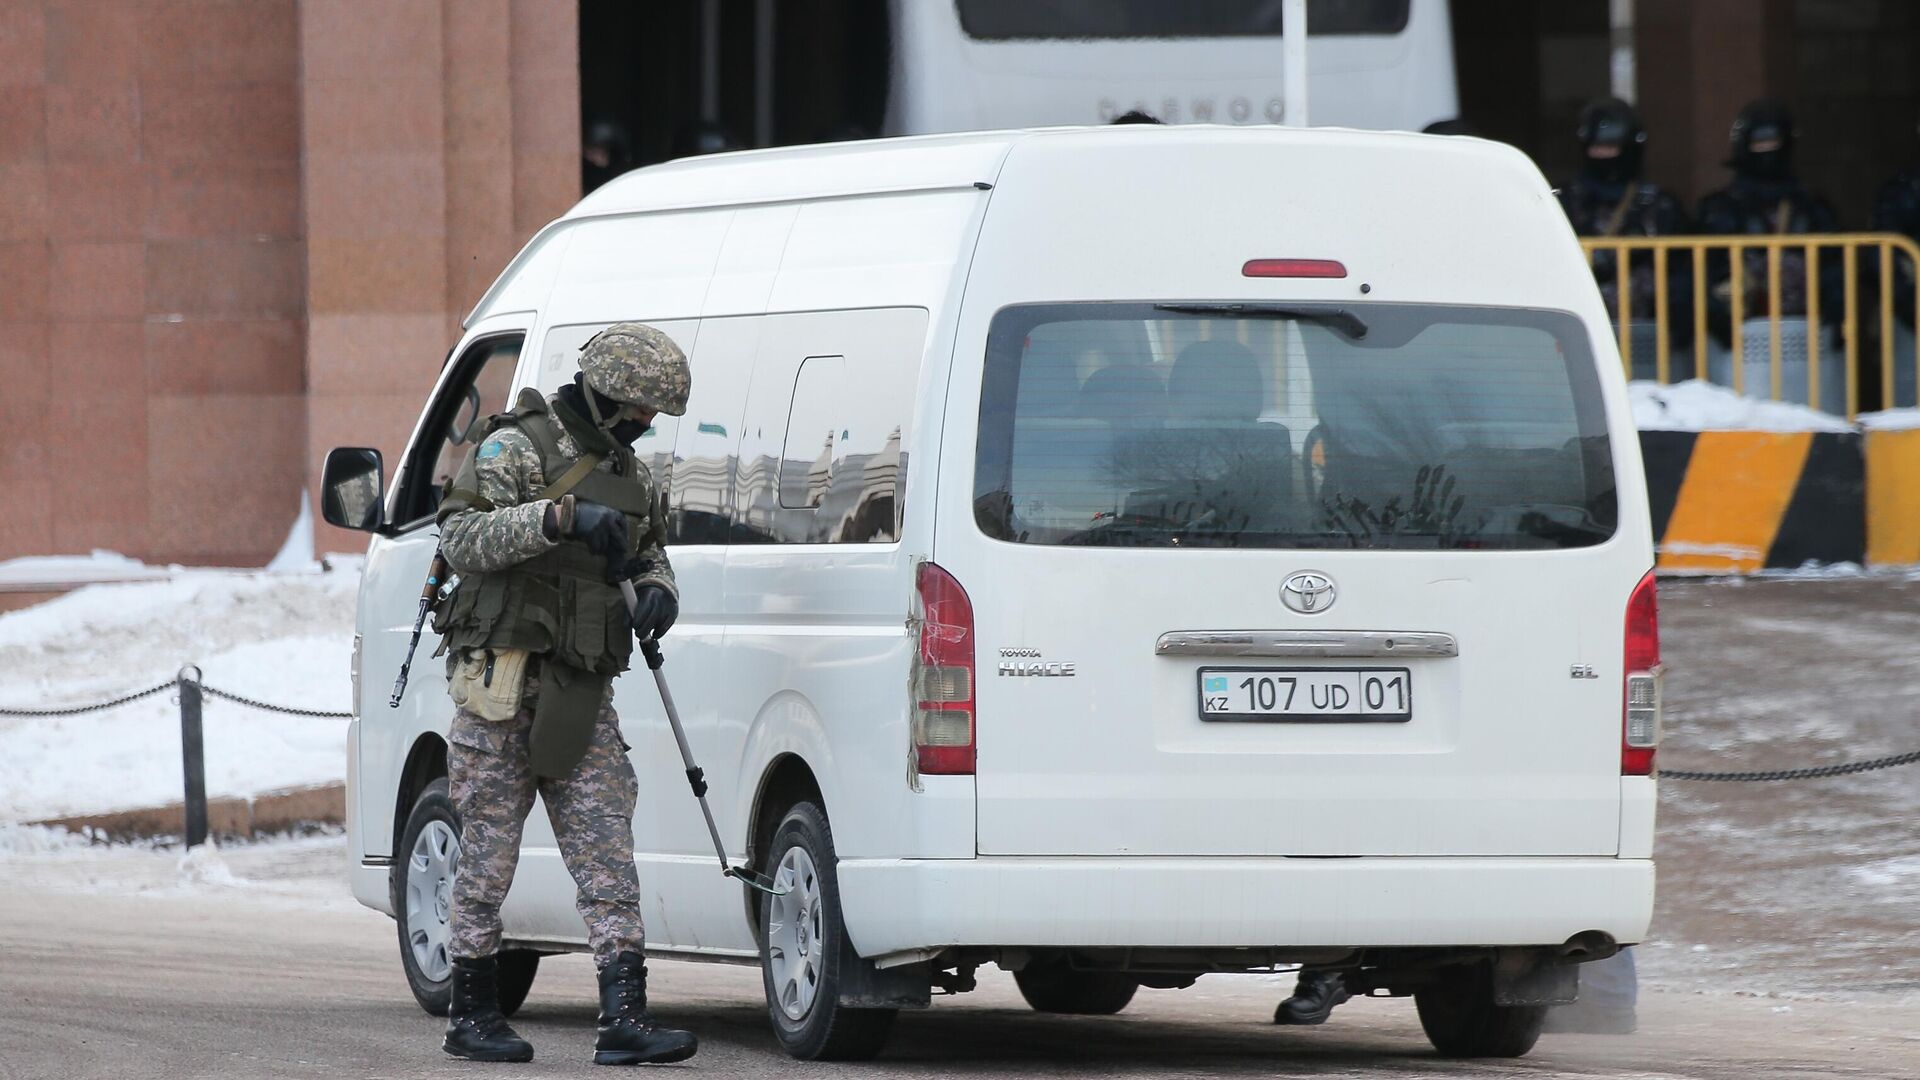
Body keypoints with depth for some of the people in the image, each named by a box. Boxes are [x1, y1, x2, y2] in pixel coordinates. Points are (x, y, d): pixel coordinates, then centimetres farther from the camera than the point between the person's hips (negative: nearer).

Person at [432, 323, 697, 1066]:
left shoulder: (625, 471, 16)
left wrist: (658, 590, 2)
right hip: (503, 684, -7)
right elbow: (459, 539, -20)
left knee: (608, 858, -4)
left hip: (581, 696, 7)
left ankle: (625, 1019, -10)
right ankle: (471, 1015, 12)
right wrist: (558, 517, -30)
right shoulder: (519, 449, -8)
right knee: (489, 855, 0)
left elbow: (649, 553, 26)